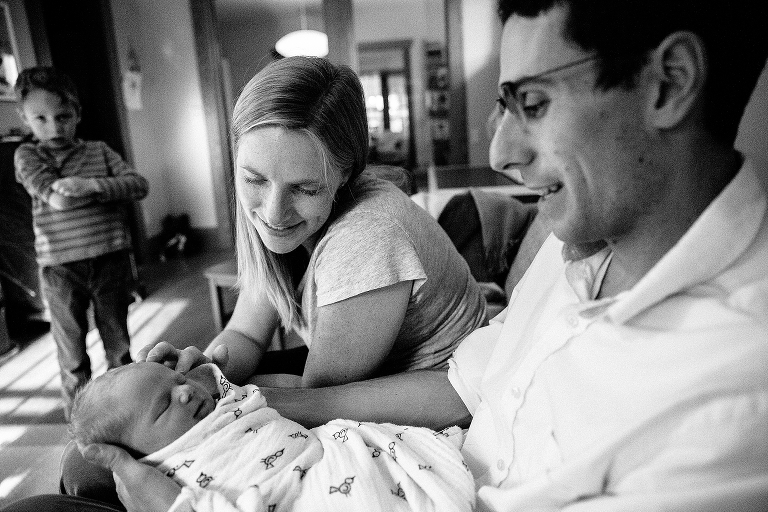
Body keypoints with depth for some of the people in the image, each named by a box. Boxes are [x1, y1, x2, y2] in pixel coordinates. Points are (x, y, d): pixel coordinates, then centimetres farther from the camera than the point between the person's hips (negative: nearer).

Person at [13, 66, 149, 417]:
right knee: (72, 354, 10)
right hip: (60, 269, -1)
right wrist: (112, 189, -12)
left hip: (110, 260, 1)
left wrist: (93, 184, -19)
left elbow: (139, 185, -5)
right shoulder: (27, 155, 3)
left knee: (118, 344, 13)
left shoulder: (98, 151, 7)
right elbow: (55, 199, -14)